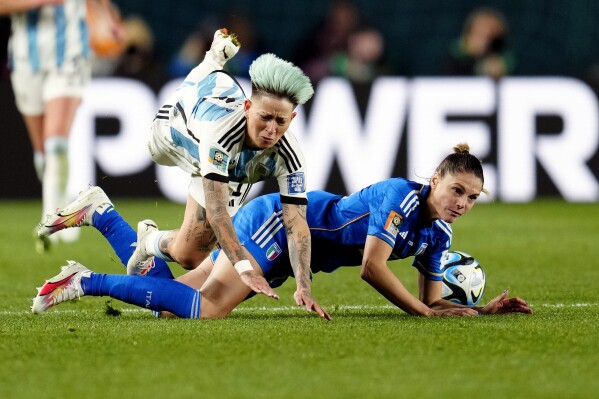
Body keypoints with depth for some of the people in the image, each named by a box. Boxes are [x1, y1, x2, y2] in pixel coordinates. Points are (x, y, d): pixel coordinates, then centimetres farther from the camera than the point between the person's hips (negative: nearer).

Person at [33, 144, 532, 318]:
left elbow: (434, 300, 9)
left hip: (285, 255, 8)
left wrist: (485, 309, -4)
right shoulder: (401, 196, -20)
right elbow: (373, 267, -26)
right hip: (274, 220, -8)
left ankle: (100, 213, 15)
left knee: (168, 302, 4)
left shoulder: (438, 234, 5)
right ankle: (87, 281, -15)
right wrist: (424, 311, -21)